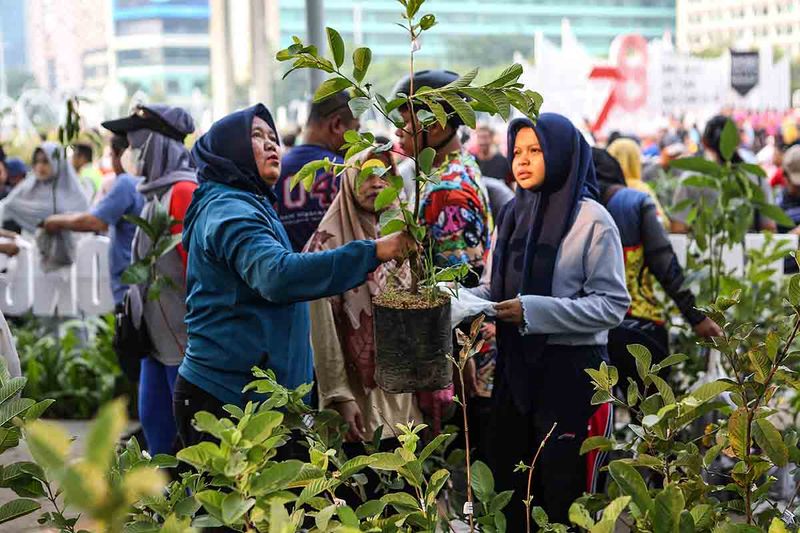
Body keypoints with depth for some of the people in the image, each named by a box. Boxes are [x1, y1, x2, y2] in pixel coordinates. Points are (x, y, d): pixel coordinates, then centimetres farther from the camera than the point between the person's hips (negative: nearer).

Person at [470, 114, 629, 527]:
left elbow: (613, 304, -14)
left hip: (570, 370, -6)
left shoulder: (591, 219, -10)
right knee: (512, 490, 14)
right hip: (515, 366, 6)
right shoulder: (513, 215, 8)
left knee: (563, 493, 3)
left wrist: (534, 311, -22)